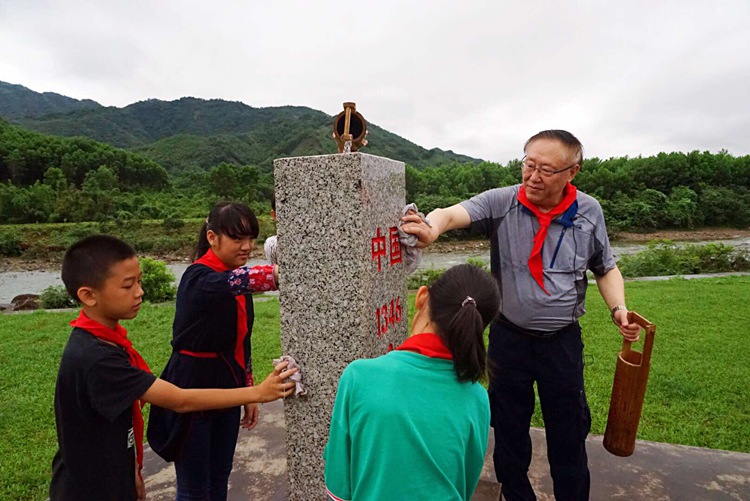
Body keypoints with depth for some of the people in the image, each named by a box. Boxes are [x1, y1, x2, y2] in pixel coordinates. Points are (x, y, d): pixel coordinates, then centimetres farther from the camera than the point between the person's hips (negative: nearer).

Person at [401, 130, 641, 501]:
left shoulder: (589, 212, -3)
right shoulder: (501, 202, -11)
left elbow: (605, 268, 10)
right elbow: (455, 213, -29)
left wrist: (618, 309, -6)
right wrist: (432, 227, -52)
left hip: (563, 341, 1)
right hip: (509, 337, 0)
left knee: (568, 432, 15)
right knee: (509, 429, 16)